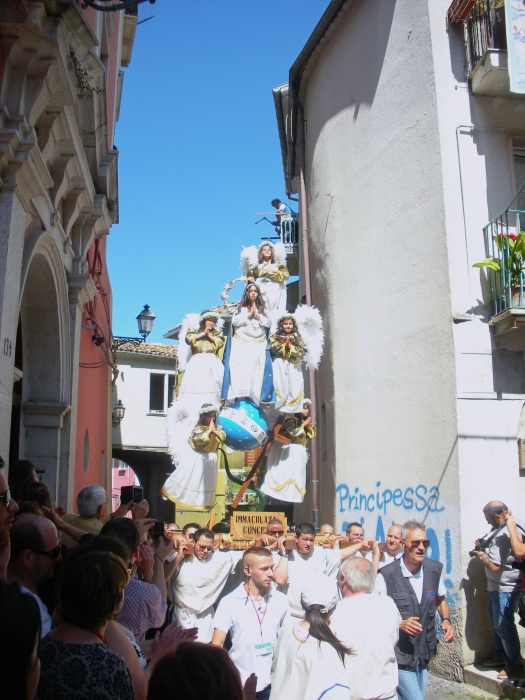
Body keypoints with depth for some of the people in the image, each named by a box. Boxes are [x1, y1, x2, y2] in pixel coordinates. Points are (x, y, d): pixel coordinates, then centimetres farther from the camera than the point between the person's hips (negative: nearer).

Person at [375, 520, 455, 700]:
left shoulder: (434, 569, -2)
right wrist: (400, 624, -24)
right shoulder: (386, 575, -17)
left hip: (424, 655, 5)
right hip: (399, 656, -5)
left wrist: (446, 620, -2)